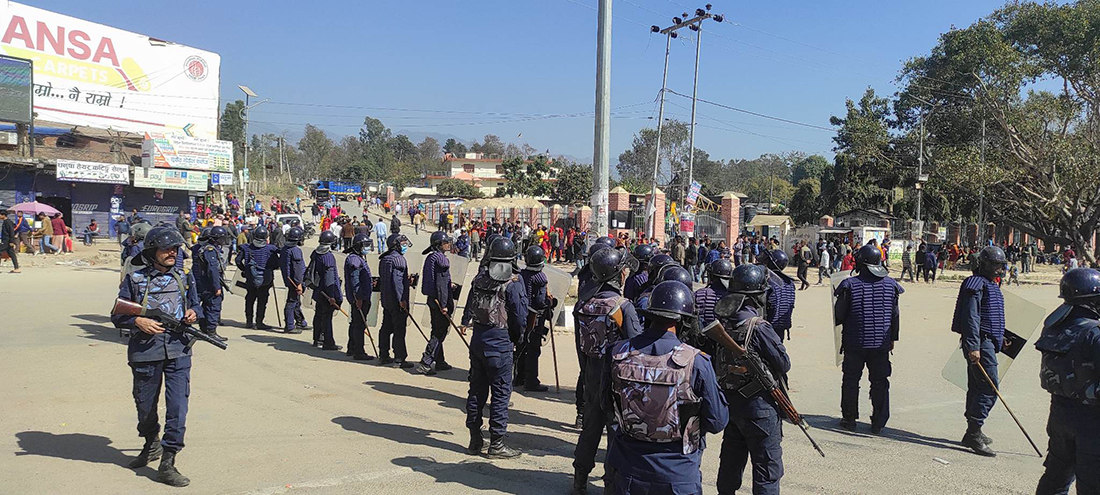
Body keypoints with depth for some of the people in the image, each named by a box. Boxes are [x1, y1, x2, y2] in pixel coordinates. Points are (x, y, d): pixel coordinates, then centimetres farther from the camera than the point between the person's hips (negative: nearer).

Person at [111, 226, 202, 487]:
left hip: (178, 351, 1)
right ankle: (151, 445, 42)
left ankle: (167, 464, -1)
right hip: (145, 352, -1)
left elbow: (196, 304, 19)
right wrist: (138, 321, -16)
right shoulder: (134, 279, -1)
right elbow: (117, 315, 3)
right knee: (145, 406, 15)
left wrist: (194, 312, -4)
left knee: (178, 407, -8)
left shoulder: (184, 278, 7)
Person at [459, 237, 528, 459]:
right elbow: (520, 317, -9)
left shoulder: (479, 278, 6)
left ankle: (475, 440, 20)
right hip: (499, 343, -6)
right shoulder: (513, 284, -12)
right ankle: (496, 444, 3)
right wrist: (516, 338, 10)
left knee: (476, 389, 13)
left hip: (477, 340, 6)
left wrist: (465, 322, 39)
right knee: (501, 392, 1)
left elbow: (469, 305, 19)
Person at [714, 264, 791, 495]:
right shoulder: (758, 327, -20)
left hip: (729, 400, 7)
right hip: (759, 405, -7)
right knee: (767, 467, 3)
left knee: (731, 461, 20)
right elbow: (784, 364, -12)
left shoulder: (724, 322, 0)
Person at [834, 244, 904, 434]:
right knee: (880, 382, 10)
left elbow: (839, 315, -6)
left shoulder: (850, 285, -11)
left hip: (855, 342, -2)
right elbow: (895, 315, 6)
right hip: (881, 343, 2)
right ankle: (878, 423, 14)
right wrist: (892, 338, 18)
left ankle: (849, 419, 15)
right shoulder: (890, 285, -1)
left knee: (851, 380, 9)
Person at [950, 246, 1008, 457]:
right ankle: (974, 435, -12)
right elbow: (970, 317, -21)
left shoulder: (991, 285, 18)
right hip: (980, 343, -10)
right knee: (989, 389, -13)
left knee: (977, 388, 14)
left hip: (987, 342, 10)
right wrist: (973, 347, -25)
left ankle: (973, 433, 22)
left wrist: (999, 337, 32)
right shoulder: (976, 284, -14)